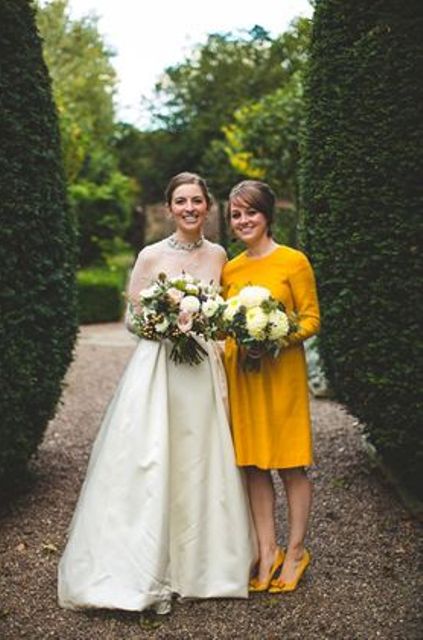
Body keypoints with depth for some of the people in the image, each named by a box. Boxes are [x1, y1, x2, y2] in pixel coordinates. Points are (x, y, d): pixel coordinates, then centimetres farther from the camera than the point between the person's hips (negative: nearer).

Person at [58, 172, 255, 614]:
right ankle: (143, 573, 8)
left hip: (204, 370, 4)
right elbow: (132, 319, 0)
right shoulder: (152, 256, -3)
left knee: (200, 466, 7)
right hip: (157, 367, -3)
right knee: (151, 468, -4)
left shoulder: (218, 255, 8)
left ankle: (199, 565, 22)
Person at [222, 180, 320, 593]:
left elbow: (311, 319, -5)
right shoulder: (229, 270, 11)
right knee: (253, 465, 6)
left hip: (281, 373, -5)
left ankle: (295, 551, 14)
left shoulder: (293, 262, -4)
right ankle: (267, 551, 15)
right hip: (240, 374, 5)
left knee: (289, 463, 2)